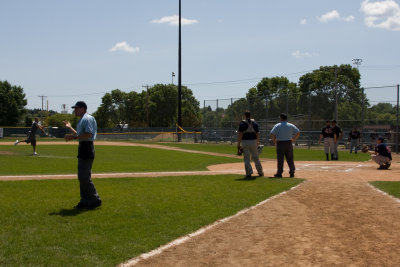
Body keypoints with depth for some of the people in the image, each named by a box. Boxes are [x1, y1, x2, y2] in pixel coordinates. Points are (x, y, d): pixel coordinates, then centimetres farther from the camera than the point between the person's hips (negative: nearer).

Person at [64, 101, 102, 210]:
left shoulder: (88, 119, -12)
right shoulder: (82, 120, 21)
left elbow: (88, 135, -23)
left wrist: (73, 137, -21)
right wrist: (70, 127, 29)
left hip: (87, 148, -11)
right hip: (82, 148, 11)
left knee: (84, 177, -11)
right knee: (82, 177, 13)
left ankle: (95, 200, -6)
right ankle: (85, 201, 18)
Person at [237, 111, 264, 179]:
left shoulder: (242, 123, -5)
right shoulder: (254, 123, 6)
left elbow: (240, 134, -12)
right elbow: (257, 134, 8)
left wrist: (238, 144, -9)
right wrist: (258, 142, 20)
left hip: (245, 142, -3)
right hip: (253, 141, 3)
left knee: (246, 159, 1)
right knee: (256, 158, 15)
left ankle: (249, 173, -5)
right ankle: (260, 172, 23)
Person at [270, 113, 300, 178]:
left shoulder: (277, 126, -2)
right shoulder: (291, 125, 5)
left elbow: (272, 134, -12)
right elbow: (298, 132, 0)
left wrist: (274, 141, 0)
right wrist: (293, 140, 6)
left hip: (280, 143, -2)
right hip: (289, 143, 2)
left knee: (280, 159, 2)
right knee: (290, 158, 9)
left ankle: (279, 173, 3)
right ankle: (292, 172, 9)